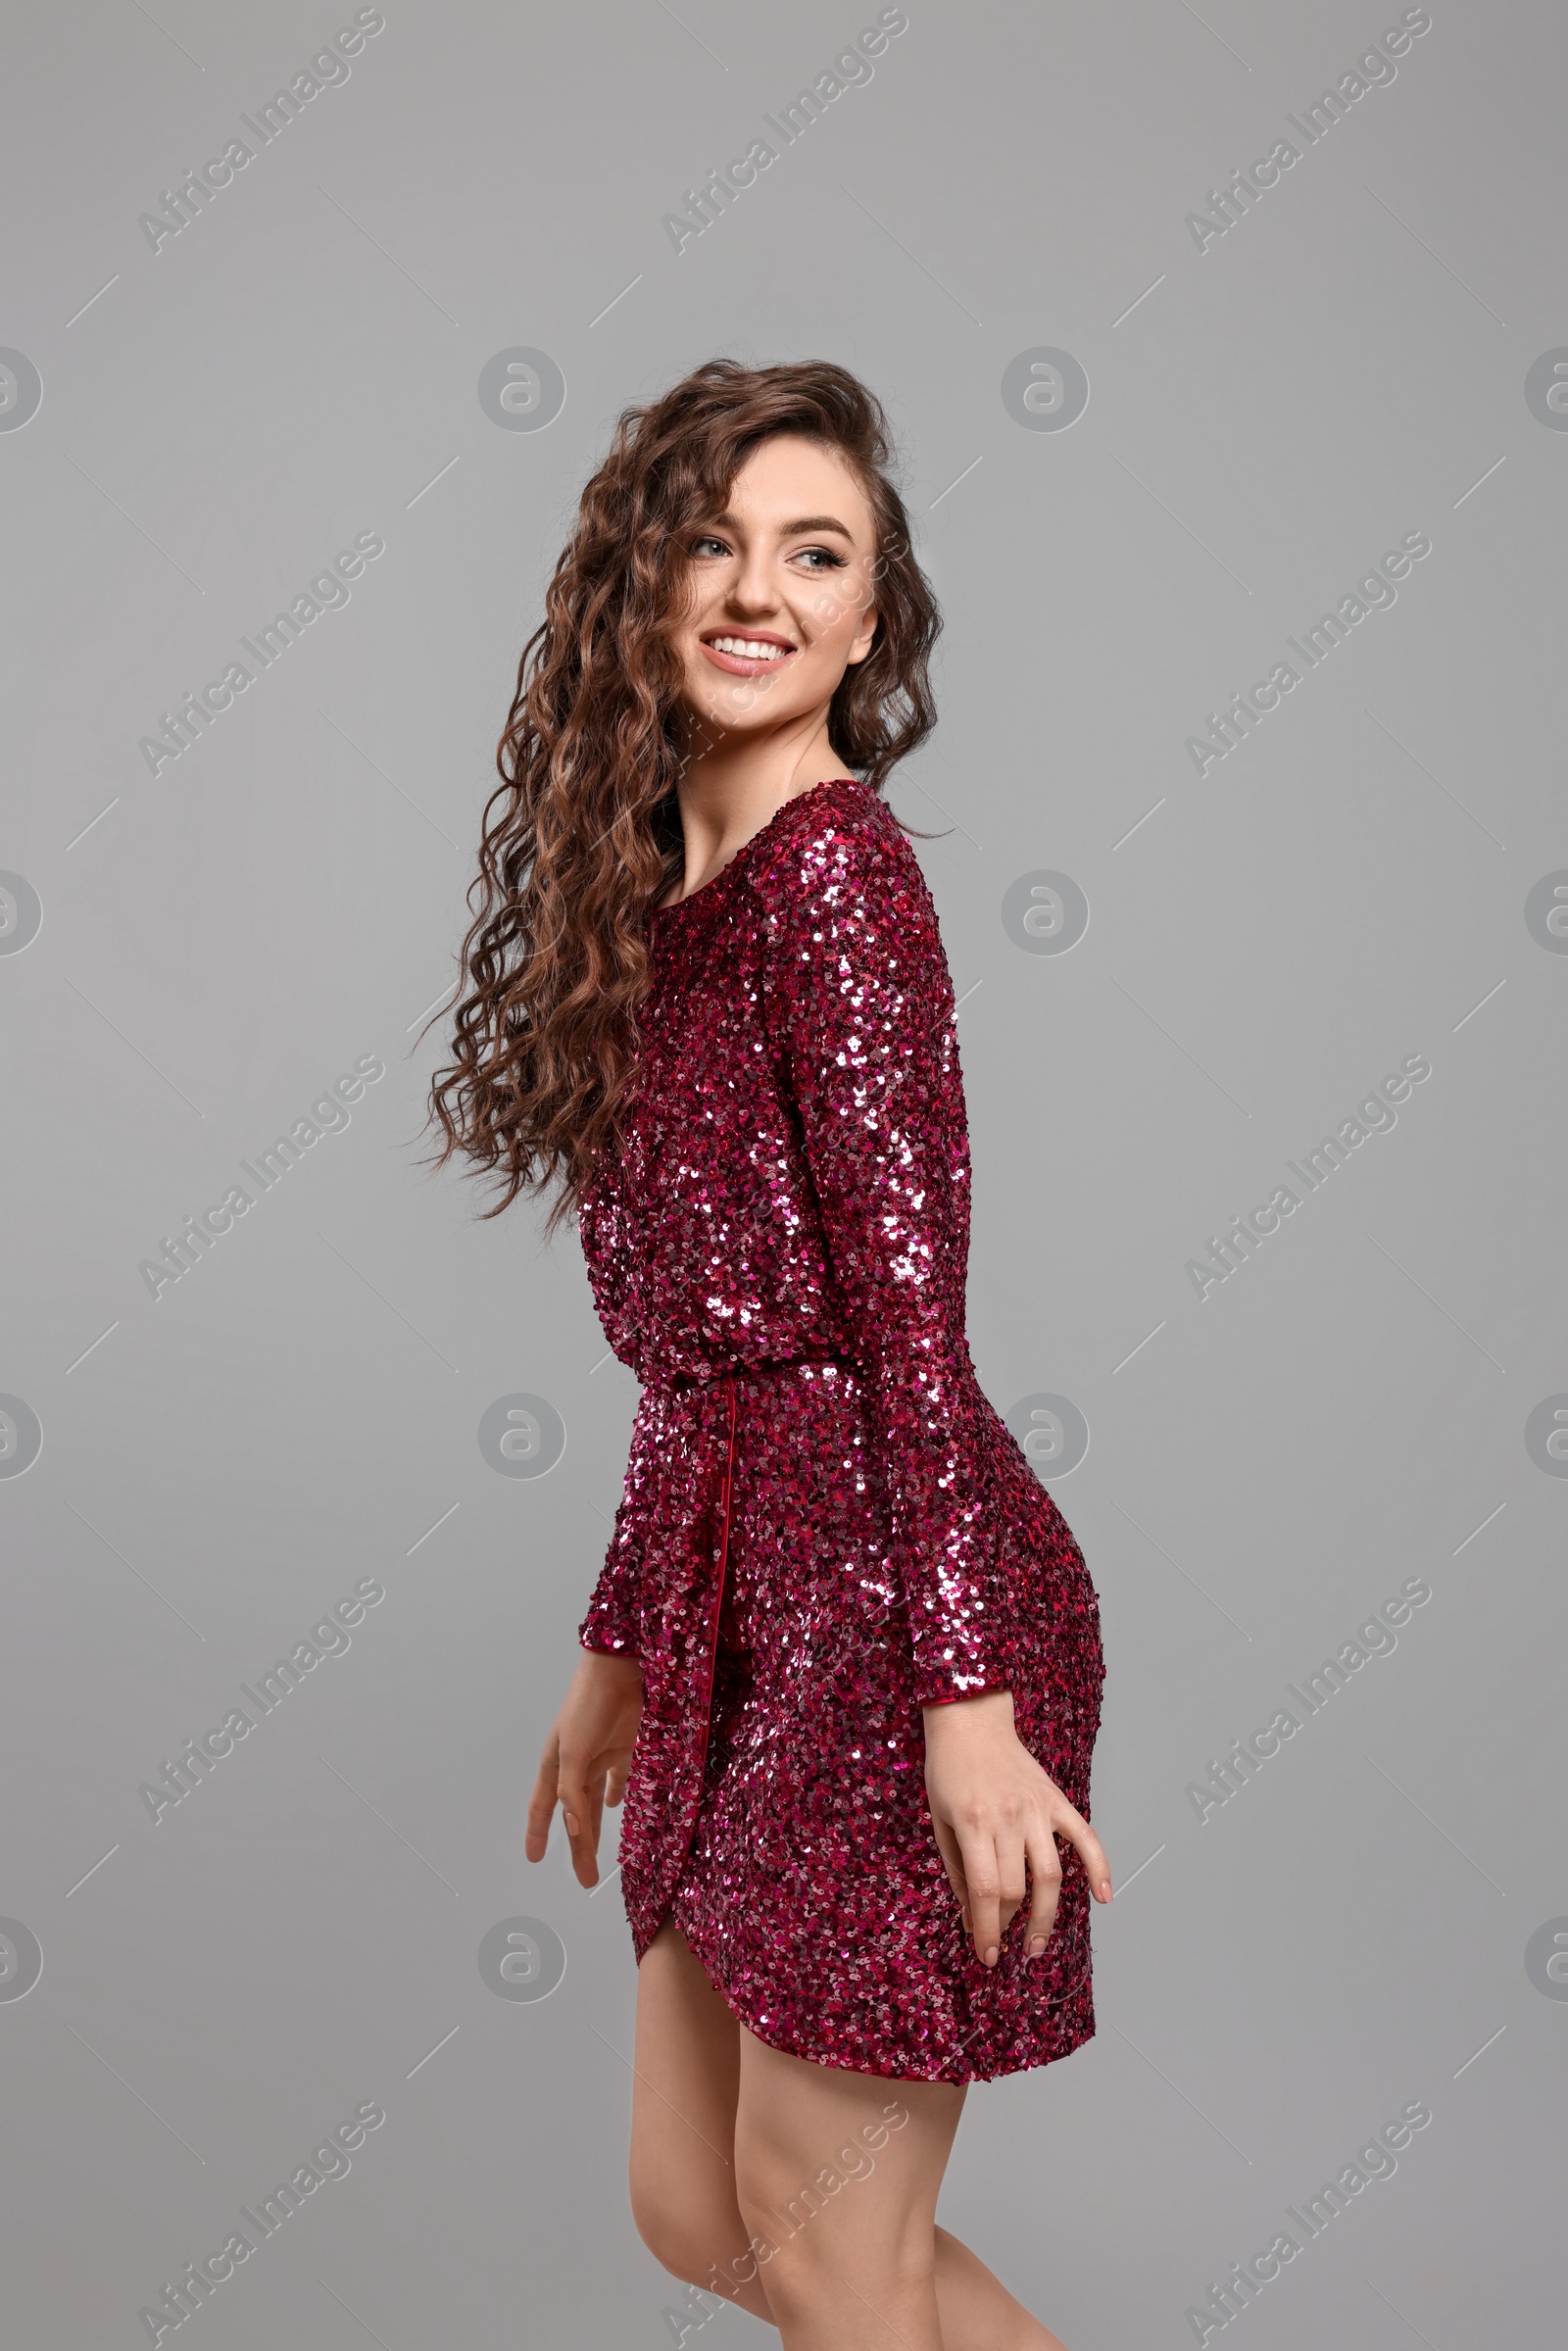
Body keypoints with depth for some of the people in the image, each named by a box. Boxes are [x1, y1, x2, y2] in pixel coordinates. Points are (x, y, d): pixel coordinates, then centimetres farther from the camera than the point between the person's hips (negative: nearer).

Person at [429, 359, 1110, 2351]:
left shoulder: (830, 863, -11)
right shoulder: (661, 883, 14)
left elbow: (911, 1290, -17)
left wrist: (966, 1696, -18)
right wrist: (622, 1647, 21)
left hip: (884, 1588, -9)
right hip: (742, 1588, 9)